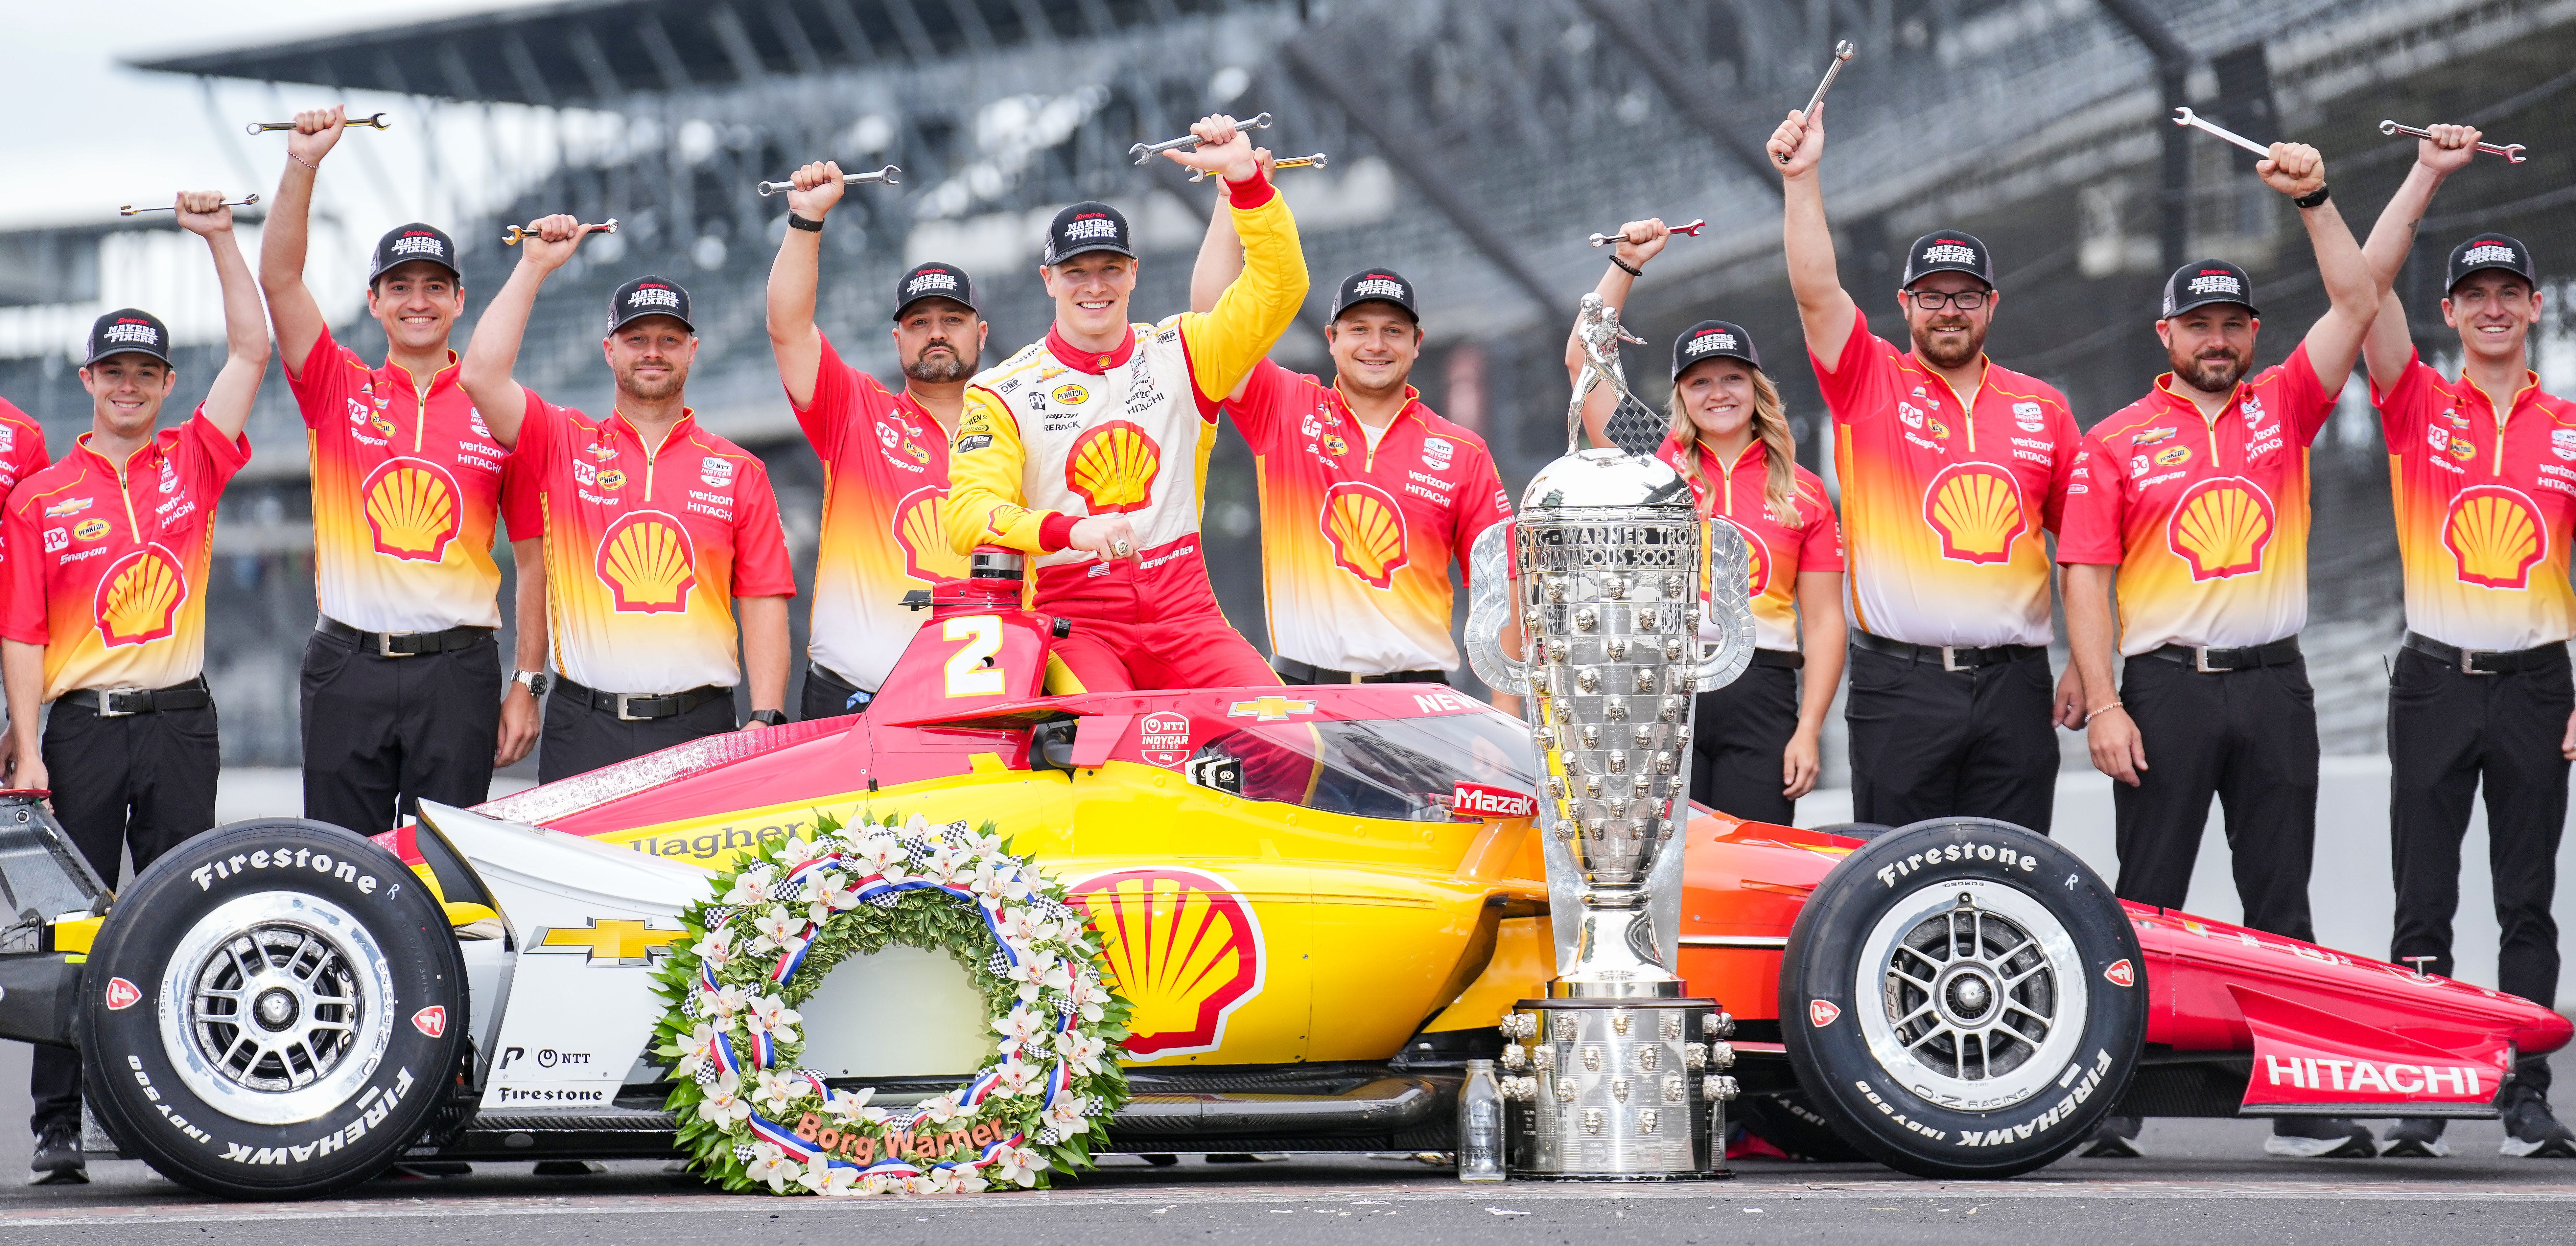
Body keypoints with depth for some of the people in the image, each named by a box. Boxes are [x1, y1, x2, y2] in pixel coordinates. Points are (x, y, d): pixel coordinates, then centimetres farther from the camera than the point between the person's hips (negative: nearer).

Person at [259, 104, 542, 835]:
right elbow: (280, 279, -4)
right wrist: (302, 168, -16)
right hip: (348, 665, 1)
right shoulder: (340, 391, 8)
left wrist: (526, 684, -1)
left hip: (457, 672, -1)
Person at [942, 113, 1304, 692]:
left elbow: (1278, 287, 6)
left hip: (1183, 606, 3)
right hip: (1072, 617, -3)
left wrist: (1245, 178, -8)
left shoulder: (1179, 354, 14)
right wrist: (1071, 531, -25)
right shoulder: (1002, 392, 5)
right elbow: (969, 517, -7)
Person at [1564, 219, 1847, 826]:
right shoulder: (1658, 467, 10)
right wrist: (1627, 264, 2)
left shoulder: (1802, 491, 10)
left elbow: (1824, 621, 7)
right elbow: (1584, 360, 5)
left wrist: (1808, 731, -2)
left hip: (1762, 694, 0)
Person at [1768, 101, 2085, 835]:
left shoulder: (2041, 408, 12)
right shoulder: (1871, 383, 6)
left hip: (2013, 687, 2)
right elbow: (1815, 291, -10)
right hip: (1901, 685, -2)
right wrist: (1802, 178, -19)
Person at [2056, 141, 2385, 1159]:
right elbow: (2086, 577, 0)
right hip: (2165, 687, -2)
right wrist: (2103, 704, -8)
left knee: (2281, 903, 5)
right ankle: (2111, 1101, 0)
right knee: (2145, 902, -2)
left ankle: (2304, 1109, 6)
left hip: (2274, 689, 3)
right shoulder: (2117, 442, 4)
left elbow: (2357, 303, 5)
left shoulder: (2283, 407, 12)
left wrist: (2312, 199, -5)